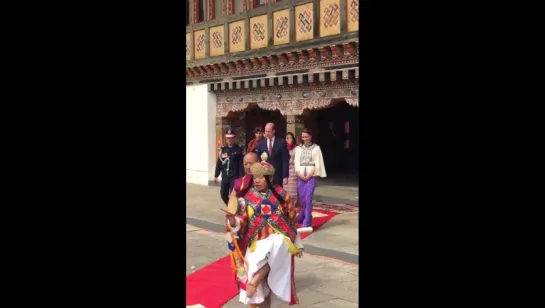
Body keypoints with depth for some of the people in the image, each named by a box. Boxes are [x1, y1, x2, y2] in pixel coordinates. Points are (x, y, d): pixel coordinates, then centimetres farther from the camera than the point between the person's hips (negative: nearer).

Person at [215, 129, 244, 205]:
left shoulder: (238, 150, -4)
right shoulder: (223, 149, 7)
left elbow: (241, 164, -8)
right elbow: (219, 163, 8)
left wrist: (241, 177, -13)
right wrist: (216, 175, 7)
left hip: (234, 176, -5)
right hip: (225, 176, 5)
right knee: (223, 194, 12)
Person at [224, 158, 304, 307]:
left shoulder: (281, 194, 2)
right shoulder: (247, 198, 2)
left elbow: (292, 220, 10)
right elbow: (241, 224, -4)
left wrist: (298, 244, 15)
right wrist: (232, 218, -27)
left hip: (279, 240, 0)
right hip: (257, 243, 1)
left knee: (276, 245, -38)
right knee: (260, 286, -8)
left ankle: (256, 279, -25)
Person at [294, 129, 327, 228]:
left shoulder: (316, 148, 0)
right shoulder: (298, 148, 10)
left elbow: (317, 164, -4)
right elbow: (296, 163, 7)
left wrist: (308, 176, -10)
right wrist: (301, 175, -7)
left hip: (311, 176, -3)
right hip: (300, 177, 3)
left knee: (308, 198, -12)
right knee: (302, 198, 7)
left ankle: (307, 222, -10)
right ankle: (302, 217, 28)